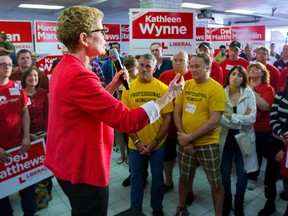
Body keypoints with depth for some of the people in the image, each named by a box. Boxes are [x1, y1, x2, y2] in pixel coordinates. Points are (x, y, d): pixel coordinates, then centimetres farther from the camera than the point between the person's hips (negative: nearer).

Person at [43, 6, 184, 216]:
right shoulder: (78, 75, -28)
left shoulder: (64, 67, 5)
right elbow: (128, 120, -29)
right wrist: (168, 96, -19)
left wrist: (113, 86, 3)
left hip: (69, 162, 10)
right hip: (82, 168, -10)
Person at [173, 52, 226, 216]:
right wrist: (183, 136, -7)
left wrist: (190, 137, -17)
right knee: (185, 178, 20)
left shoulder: (216, 89, -13)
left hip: (207, 144, -4)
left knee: (216, 183, 10)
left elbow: (214, 121, -19)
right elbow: (177, 112, 4)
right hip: (185, 142, 5)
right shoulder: (186, 85, 2)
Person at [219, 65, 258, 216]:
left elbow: (252, 118, -14)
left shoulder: (249, 93, -4)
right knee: (224, 174, 11)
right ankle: (226, 203, 35)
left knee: (242, 175, 10)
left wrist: (230, 116, -19)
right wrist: (241, 120, -15)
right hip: (226, 139, 0)